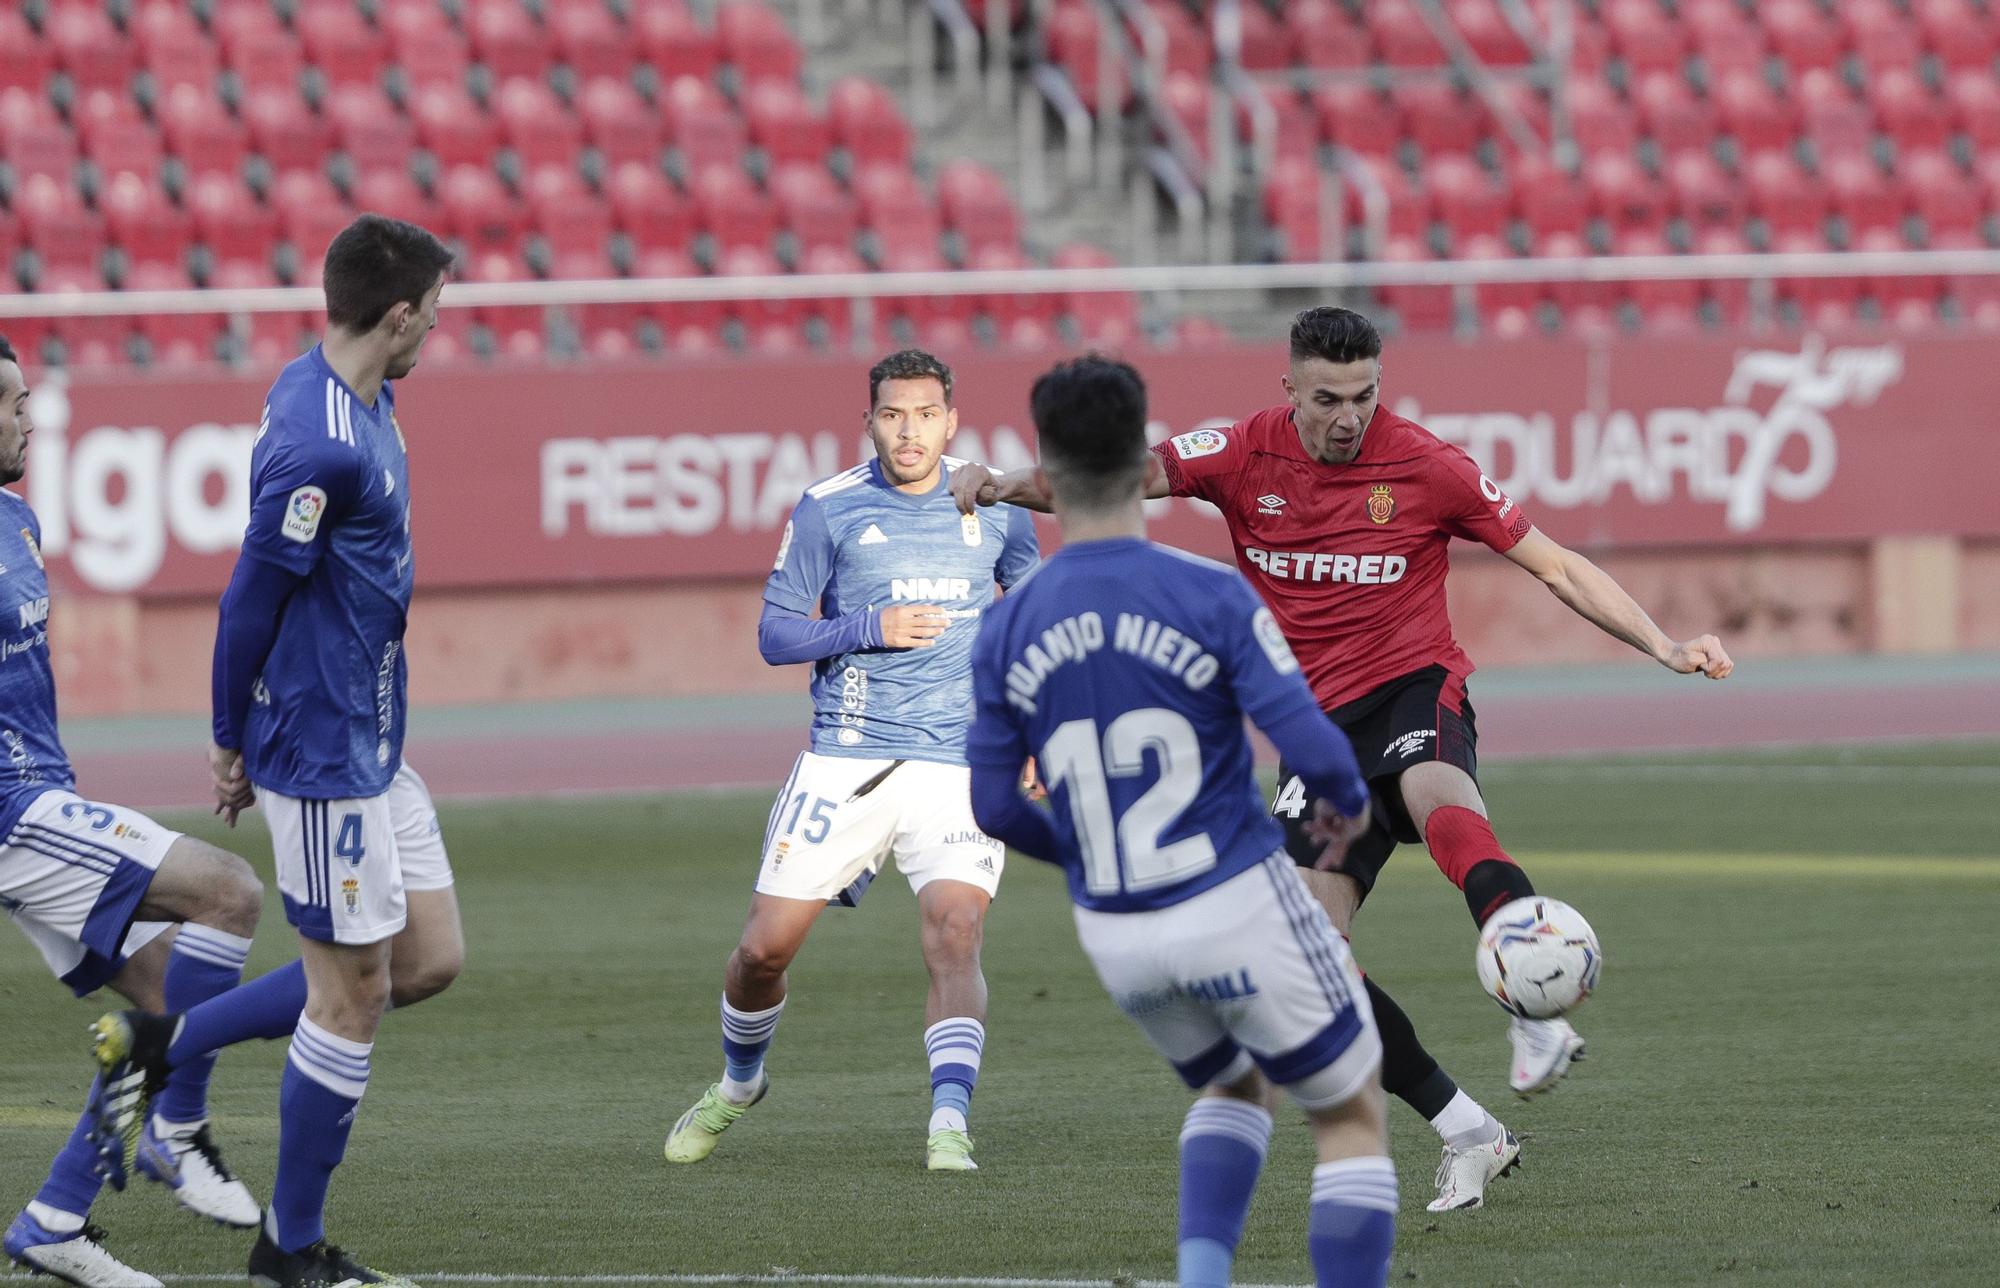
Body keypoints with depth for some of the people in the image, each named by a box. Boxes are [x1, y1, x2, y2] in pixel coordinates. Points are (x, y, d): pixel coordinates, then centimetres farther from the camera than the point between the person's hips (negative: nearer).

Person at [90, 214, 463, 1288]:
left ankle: (165, 1043, 20)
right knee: (353, 996, -1)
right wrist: (233, 743, -8)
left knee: (430, 959, 12)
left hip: (370, 744, 10)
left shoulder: (346, 395, 8)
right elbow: (252, 596, -19)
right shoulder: (321, 445, -24)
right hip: (324, 752, -10)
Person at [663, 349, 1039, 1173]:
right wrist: (871, 627, -15)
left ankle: (949, 1125, -23)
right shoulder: (827, 509, -1)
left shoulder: (994, 509, 6)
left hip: (958, 766, 0)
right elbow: (775, 635, 0)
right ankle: (738, 1084, 29)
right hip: (846, 760, 0)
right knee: (766, 947, 0)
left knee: (955, 936, -21)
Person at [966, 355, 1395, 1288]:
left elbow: (991, 807, 1)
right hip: (1242, 907, -5)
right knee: (1352, 1118, 12)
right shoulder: (1210, 595, -14)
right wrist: (1351, 801, 5)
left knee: (1232, 1086, 30)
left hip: (1116, 936, 5)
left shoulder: (1007, 630, -3)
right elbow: (1308, 743, -18)